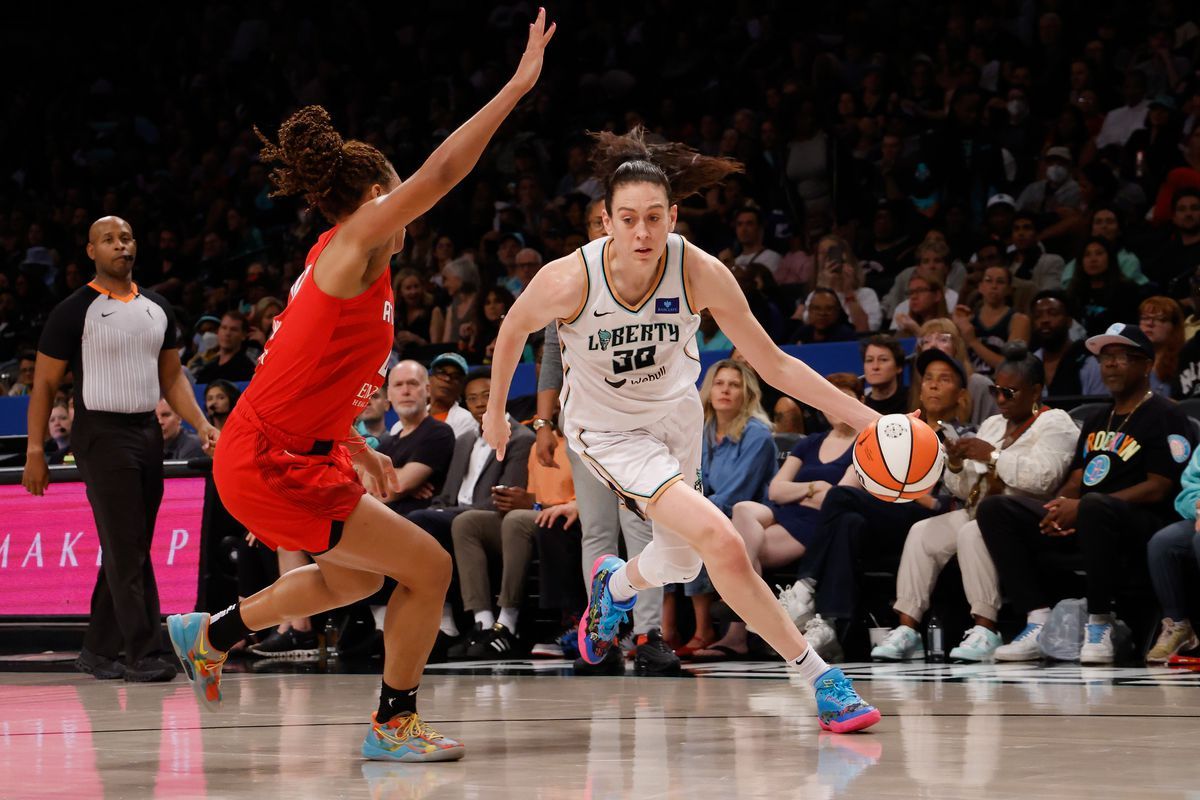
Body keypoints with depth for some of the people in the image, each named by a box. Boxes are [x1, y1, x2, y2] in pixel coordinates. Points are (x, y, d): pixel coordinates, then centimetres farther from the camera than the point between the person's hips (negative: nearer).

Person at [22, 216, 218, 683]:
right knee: (125, 551, -11)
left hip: (148, 432, 6)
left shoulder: (157, 309, 12)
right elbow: (45, 383, -3)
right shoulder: (74, 311, -5)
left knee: (128, 551, 10)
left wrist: (201, 426, 4)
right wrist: (35, 451, -8)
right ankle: (144, 655, -11)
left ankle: (98, 650, 19)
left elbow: (172, 377, 18)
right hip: (102, 434, -6)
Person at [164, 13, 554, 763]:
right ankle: (393, 725, 7)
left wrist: (358, 450, 23)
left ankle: (208, 635, 38)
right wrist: (516, 87, -24)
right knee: (428, 566, -7)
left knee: (354, 577, 28)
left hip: (290, 449, 10)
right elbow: (440, 173, -25)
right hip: (273, 464, -10)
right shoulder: (353, 246, -14)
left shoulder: (339, 263, 13)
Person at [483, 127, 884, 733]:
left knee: (681, 563, 22)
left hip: (675, 413, 4)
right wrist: (496, 410, 6)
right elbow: (513, 330, -8)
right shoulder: (568, 280, -30)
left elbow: (773, 364, -17)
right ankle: (821, 679, -13)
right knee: (720, 542, -23)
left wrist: (864, 417, -25)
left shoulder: (700, 273, -25)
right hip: (607, 429, -4)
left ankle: (616, 584, 59)